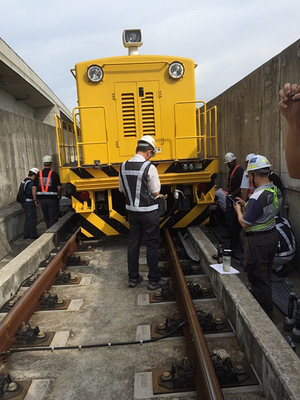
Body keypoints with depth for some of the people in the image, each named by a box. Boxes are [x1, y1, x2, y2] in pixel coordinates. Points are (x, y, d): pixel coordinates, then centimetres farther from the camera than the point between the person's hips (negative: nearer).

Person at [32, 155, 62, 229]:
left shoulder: (39, 174, 4)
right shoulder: (54, 174, -7)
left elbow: (34, 188, 3)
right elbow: (59, 187, -8)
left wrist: (35, 199, 10)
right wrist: (59, 196, 9)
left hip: (42, 199, 4)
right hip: (52, 199, -4)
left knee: (47, 219, 18)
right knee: (53, 219, 0)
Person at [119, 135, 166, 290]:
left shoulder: (124, 166, -1)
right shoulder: (149, 167, -18)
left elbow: (122, 189, 9)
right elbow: (156, 192, -13)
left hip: (132, 210, 5)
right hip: (149, 212, -5)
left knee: (133, 243, 16)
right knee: (152, 245, 7)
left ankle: (133, 278, 27)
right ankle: (154, 280, 18)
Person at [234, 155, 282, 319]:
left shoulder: (257, 197, -28)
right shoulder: (275, 190, 0)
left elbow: (245, 224, -21)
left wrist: (238, 210, -4)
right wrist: (246, 205, 12)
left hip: (257, 241, -9)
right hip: (272, 236, 10)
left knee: (258, 279, 5)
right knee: (265, 276, 23)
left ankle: (264, 314, 18)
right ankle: (266, 309, 40)